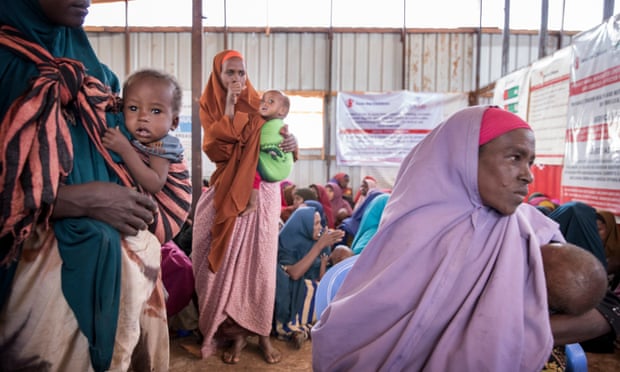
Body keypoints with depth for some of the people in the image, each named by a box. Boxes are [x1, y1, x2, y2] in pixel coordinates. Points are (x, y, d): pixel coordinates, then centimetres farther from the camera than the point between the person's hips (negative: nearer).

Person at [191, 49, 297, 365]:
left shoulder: (258, 105, 6)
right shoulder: (210, 107, 4)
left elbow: (275, 142, 0)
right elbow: (215, 150, -11)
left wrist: (291, 142, -22)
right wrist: (229, 109, -14)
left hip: (261, 191, 0)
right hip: (225, 193, 0)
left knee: (259, 258, 0)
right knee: (228, 259, -1)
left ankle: (262, 331, 11)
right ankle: (235, 331, 12)